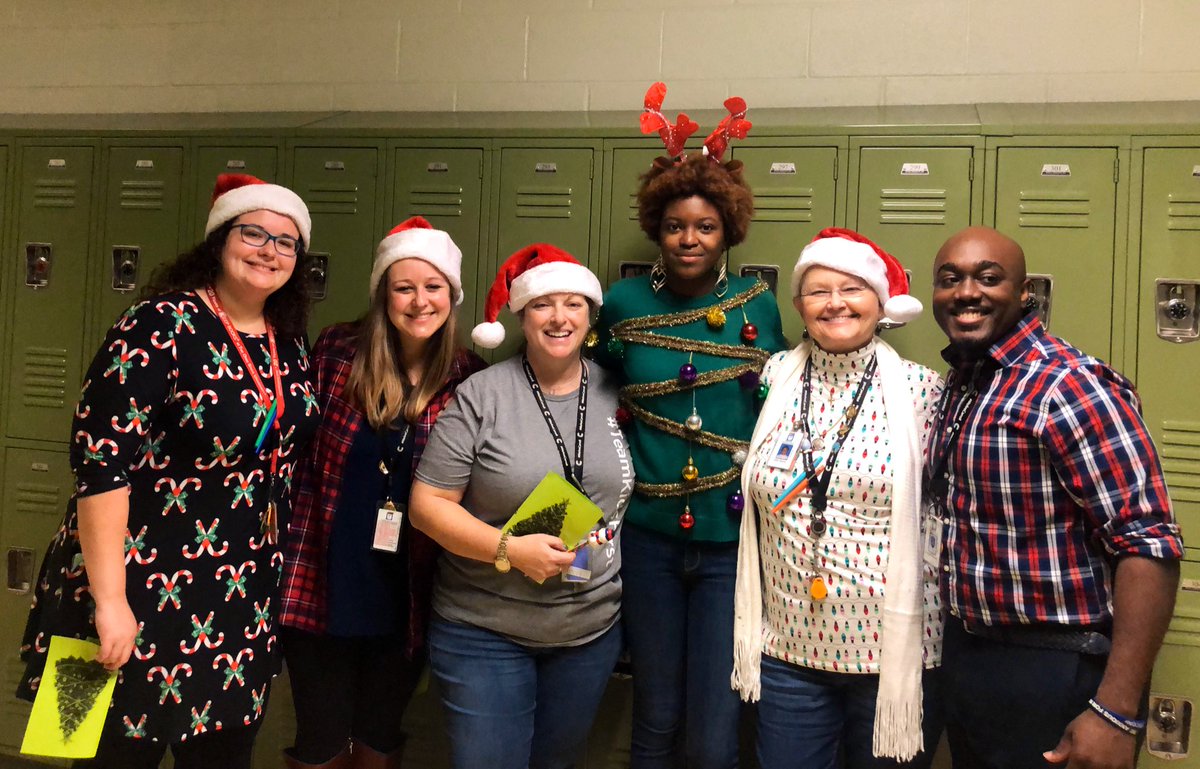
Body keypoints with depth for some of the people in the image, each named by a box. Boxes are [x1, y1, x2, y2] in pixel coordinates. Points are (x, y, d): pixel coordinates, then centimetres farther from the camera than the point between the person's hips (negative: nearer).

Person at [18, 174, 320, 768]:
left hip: (243, 606, 6)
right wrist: (109, 598, -22)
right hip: (144, 592, -6)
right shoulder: (165, 324, -14)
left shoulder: (289, 346, 6)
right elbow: (101, 456, -20)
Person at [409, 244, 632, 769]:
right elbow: (427, 504, -11)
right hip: (484, 631, -4)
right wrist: (508, 549, -21)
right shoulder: (480, 396, -11)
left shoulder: (614, 393, 2)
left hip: (593, 630, 4)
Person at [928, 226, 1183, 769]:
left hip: (1054, 673, -7)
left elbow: (1150, 545, -22)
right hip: (963, 657, 8)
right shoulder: (957, 385, 6)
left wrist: (1116, 712, -25)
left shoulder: (1068, 385, -19)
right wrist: (960, 649, 6)